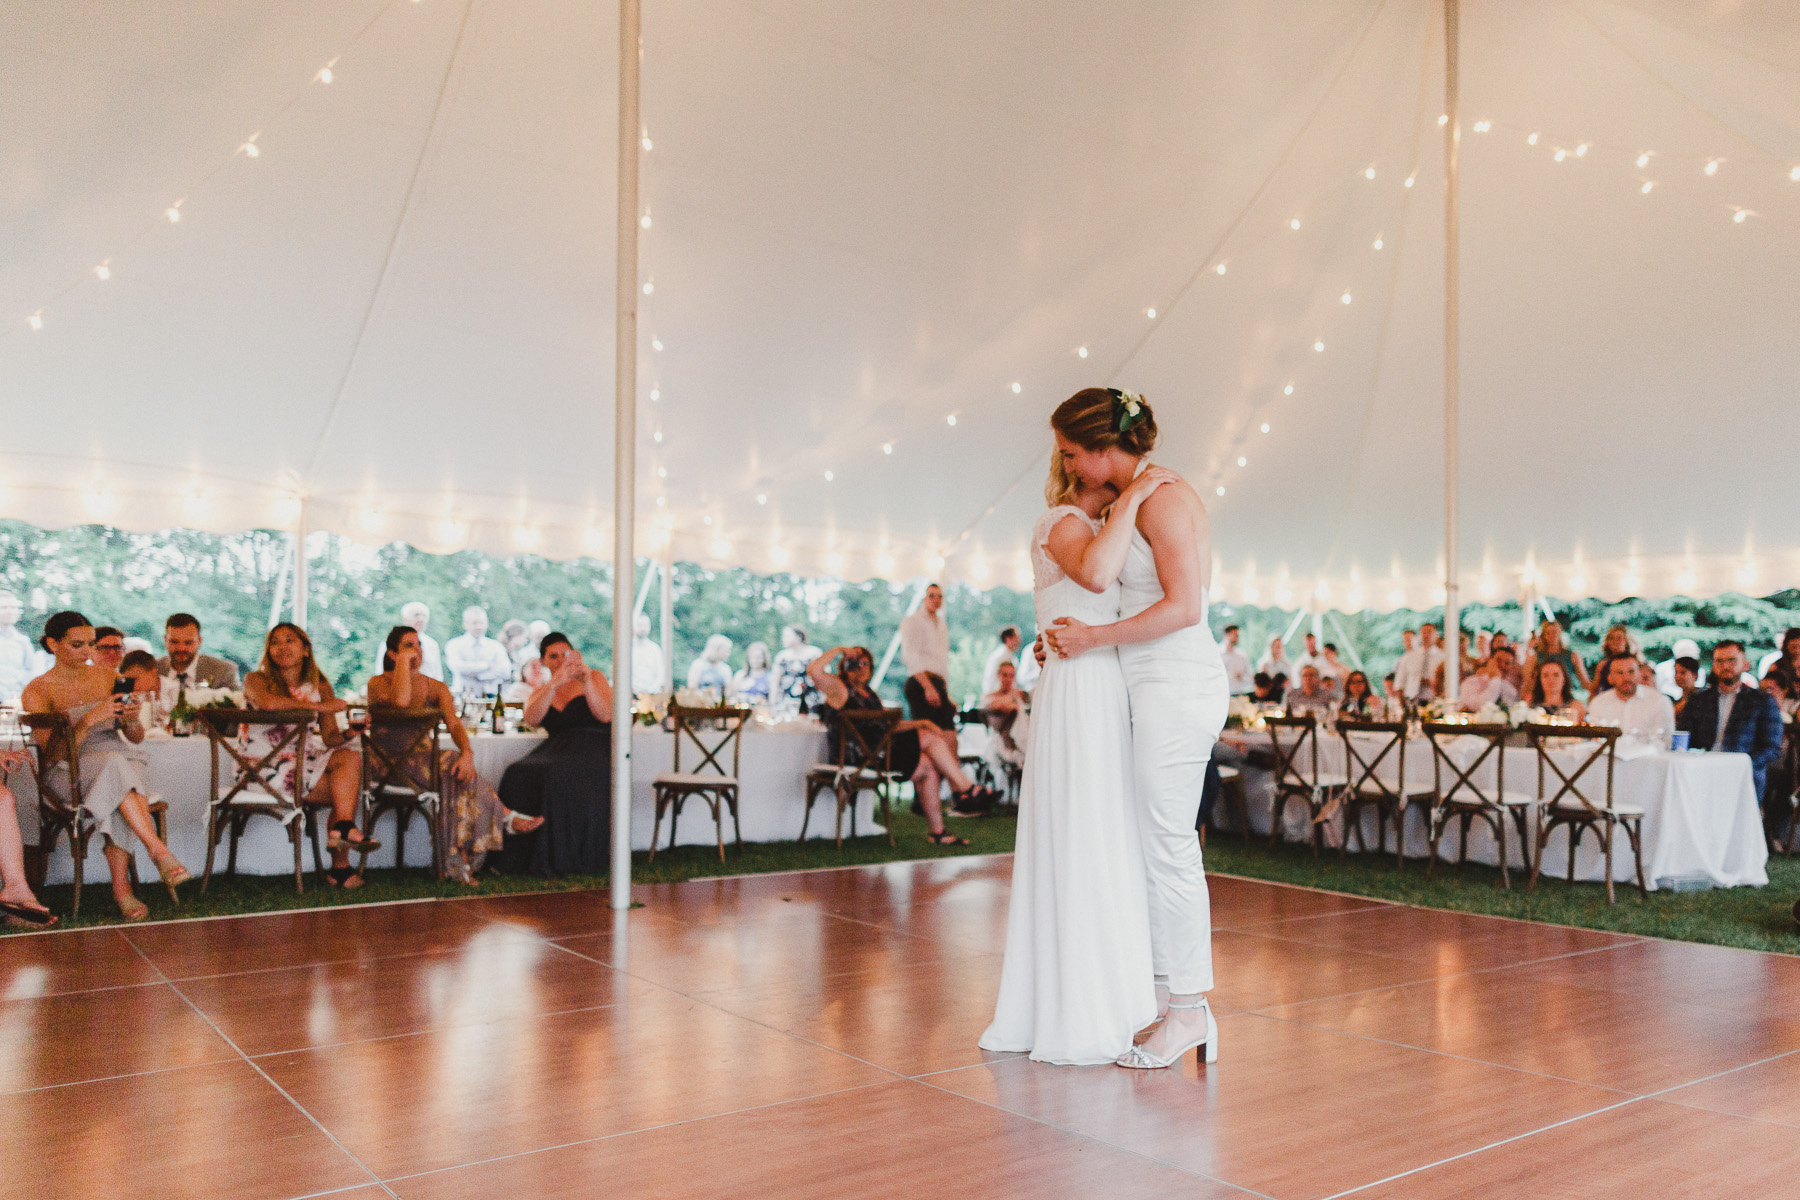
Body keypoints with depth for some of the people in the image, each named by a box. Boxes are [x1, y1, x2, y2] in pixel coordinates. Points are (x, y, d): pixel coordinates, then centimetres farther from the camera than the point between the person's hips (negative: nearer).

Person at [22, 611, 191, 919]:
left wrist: (132, 720, -14)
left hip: (122, 762, 3)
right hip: (71, 774, -3)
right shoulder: (37, 692, 0)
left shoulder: (108, 679, 11)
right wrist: (90, 719, -25)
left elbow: (136, 738, 10)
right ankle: (159, 851, -43)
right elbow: (55, 752, -11)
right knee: (115, 765, -37)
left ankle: (121, 887, -36)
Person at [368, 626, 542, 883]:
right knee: (451, 764, -31)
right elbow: (401, 700, -27)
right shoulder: (378, 683, -1)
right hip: (391, 763, -4)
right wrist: (403, 660, -16)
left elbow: (454, 725, -8)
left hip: (424, 759, 4)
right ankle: (506, 818, -26)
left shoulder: (436, 688, 10)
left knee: (458, 771, -31)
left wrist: (468, 753, -29)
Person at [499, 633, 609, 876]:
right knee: (520, 776, -27)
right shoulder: (541, 690, 21)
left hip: (594, 751, -4)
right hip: (557, 752, 4)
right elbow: (531, 717, -4)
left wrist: (586, 682, -16)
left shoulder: (595, 677, 11)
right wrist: (554, 684, -16)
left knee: (560, 777, -36)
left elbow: (605, 715, -6)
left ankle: (567, 859, -26)